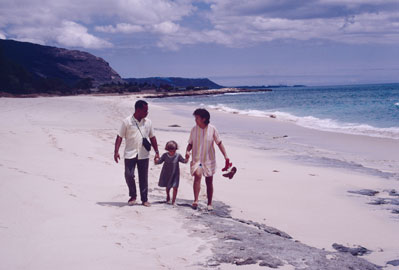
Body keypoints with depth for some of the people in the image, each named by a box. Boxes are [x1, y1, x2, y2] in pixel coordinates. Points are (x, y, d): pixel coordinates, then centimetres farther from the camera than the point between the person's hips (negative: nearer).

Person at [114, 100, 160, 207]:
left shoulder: (148, 122, 7)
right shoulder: (127, 121, -3)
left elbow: (152, 138, 14)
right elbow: (119, 137, -2)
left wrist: (156, 152, 9)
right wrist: (116, 151, -10)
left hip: (144, 155, 2)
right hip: (130, 154, -2)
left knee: (143, 178, 5)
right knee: (129, 175, -4)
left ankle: (144, 199, 14)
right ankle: (133, 196, 18)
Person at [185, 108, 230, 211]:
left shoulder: (212, 129, -5)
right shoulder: (194, 129, 0)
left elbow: (219, 143, 0)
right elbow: (190, 143, 8)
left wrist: (225, 156, -7)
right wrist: (187, 151, -12)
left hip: (209, 160, 0)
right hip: (196, 159, 0)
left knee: (209, 182, 7)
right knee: (197, 175, -25)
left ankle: (209, 204, 21)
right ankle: (195, 201, -29)